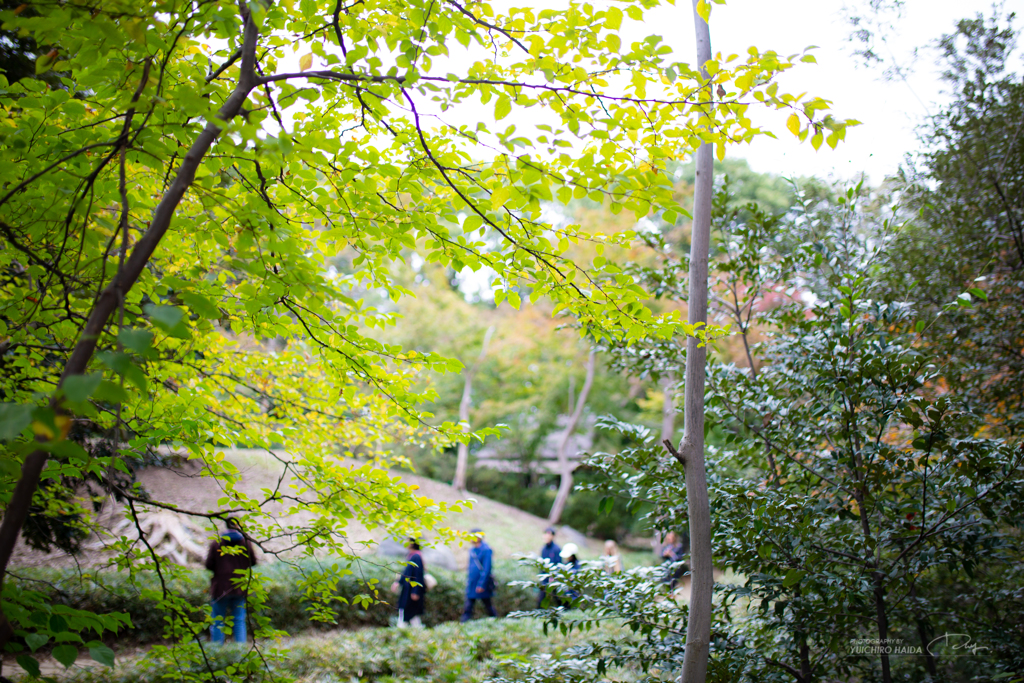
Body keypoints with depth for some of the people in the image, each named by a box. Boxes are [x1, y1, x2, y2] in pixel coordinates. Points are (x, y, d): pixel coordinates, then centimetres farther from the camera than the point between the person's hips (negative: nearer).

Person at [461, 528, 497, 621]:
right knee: (468, 606, 1)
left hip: (482, 585, -7)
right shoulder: (472, 550, 10)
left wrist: (481, 584, -20)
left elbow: (486, 569, -17)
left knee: (488, 605, 6)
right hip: (472, 585, 7)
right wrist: (468, 579, 15)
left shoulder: (486, 550, -14)